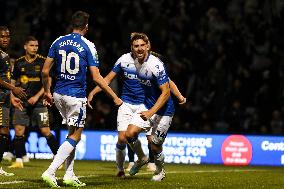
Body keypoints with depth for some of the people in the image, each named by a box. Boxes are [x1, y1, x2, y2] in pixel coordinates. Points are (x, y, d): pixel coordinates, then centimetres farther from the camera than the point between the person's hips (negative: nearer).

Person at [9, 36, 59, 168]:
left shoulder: (43, 62, -2)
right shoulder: (19, 63, 7)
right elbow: (12, 82, 15)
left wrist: (36, 97, -12)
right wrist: (12, 97, 1)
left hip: (39, 102, -3)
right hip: (22, 102, 3)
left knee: (46, 131, -7)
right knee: (18, 131, -3)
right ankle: (18, 161, 7)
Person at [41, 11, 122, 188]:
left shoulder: (58, 42, 5)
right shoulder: (88, 46, -9)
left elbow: (45, 71, 6)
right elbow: (96, 77, -12)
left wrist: (47, 92, 21)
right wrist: (115, 97, -5)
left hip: (59, 94, 6)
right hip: (76, 96, -6)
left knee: (72, 132, 18)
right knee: (75, 136, 3)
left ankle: (69, 175, 15)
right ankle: (50, 172, -10)